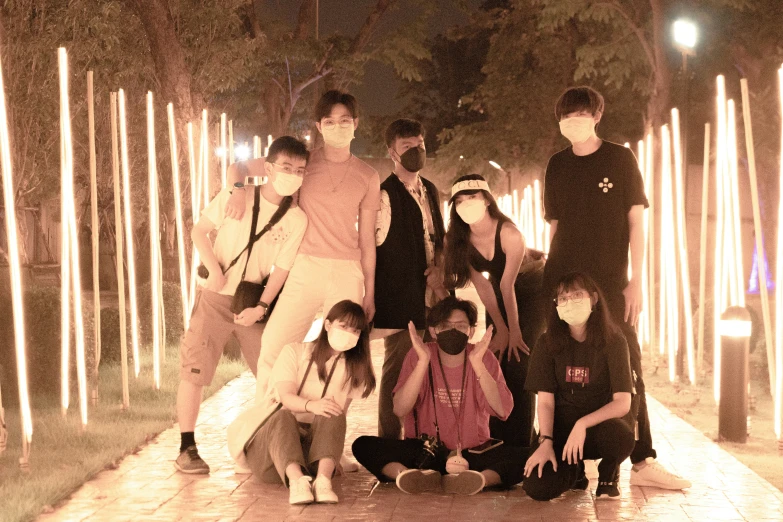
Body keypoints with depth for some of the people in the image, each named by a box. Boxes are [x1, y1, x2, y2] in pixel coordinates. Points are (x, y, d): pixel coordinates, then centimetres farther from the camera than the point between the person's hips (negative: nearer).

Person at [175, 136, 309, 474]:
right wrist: (213, 269, -15)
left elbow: (282, 268, -4)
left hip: (254, 303, 2)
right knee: (193, 371, -7)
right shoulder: (235, 198, -9)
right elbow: (199, 230, -1)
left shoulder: (297, 220, -6)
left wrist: (261, 307, -14)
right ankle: (187, 449, 1)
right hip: (215, 298, -2)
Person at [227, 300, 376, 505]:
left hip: (315, 442, 1)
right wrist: (311, 405, -33)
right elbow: (286, 396, -12)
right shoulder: (295, 352, 5)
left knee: (332, 416, -30)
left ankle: (323, 480, -53)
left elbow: (337, 412, 2)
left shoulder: (355, 369, 12)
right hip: (269, 436, -1)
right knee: (282, 415, -35)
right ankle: (297, 480, -59)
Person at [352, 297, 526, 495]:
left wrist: (477, 364, -28)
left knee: (525, 457, -26)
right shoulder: (418, 355, -4)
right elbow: (400, 409, -16)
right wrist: (423, 361, -26)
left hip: (473, 453, 0)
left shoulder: (483, 357, -4)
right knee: (363, 445, -23)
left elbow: (503, 410, -18)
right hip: (425, 452, 0)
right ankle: (418, 476, -44)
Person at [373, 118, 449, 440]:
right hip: (399, 301, -7)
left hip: (429, 297, 7)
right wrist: (369, 300, -10)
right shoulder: (385, 196, -10)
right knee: (397, 371, -4)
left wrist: (438, 268, 3)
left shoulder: (430, 191, 14)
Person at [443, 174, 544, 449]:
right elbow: (482, 286, -12)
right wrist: (501, 330, -12)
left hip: (532, 289, -5)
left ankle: (519, 443, -9)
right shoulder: (461, 239, -15)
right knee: (495, 362, -1)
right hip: (500, 296, 5)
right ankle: (496, 439, 8)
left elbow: (508, 285, -26)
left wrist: (514, 332, -19)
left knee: (518, 362, -14)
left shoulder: (509, 234, -31)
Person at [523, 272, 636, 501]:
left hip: (602, 423, -1)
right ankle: (574, 472, 13)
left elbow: (623, 403, -16)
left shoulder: (613, 340, -8)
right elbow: (545, 400, -5)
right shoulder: (548, 343, -2)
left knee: (620, 436, -40)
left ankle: (608, 474, -1)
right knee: (537, 488, -26)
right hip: (561, 427, 1)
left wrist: (583, 424, -30)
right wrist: (545, 441, -21)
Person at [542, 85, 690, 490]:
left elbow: (636, 221, -1)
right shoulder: (557, 165, 8)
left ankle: (643, 461, -2)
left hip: (610, 282, -2)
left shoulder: (620, 158, 1)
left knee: (628, 366, -4)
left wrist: (636, 281, -7)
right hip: (562, 282, 2)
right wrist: (552, 278, 8)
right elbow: (554, 226, 12)